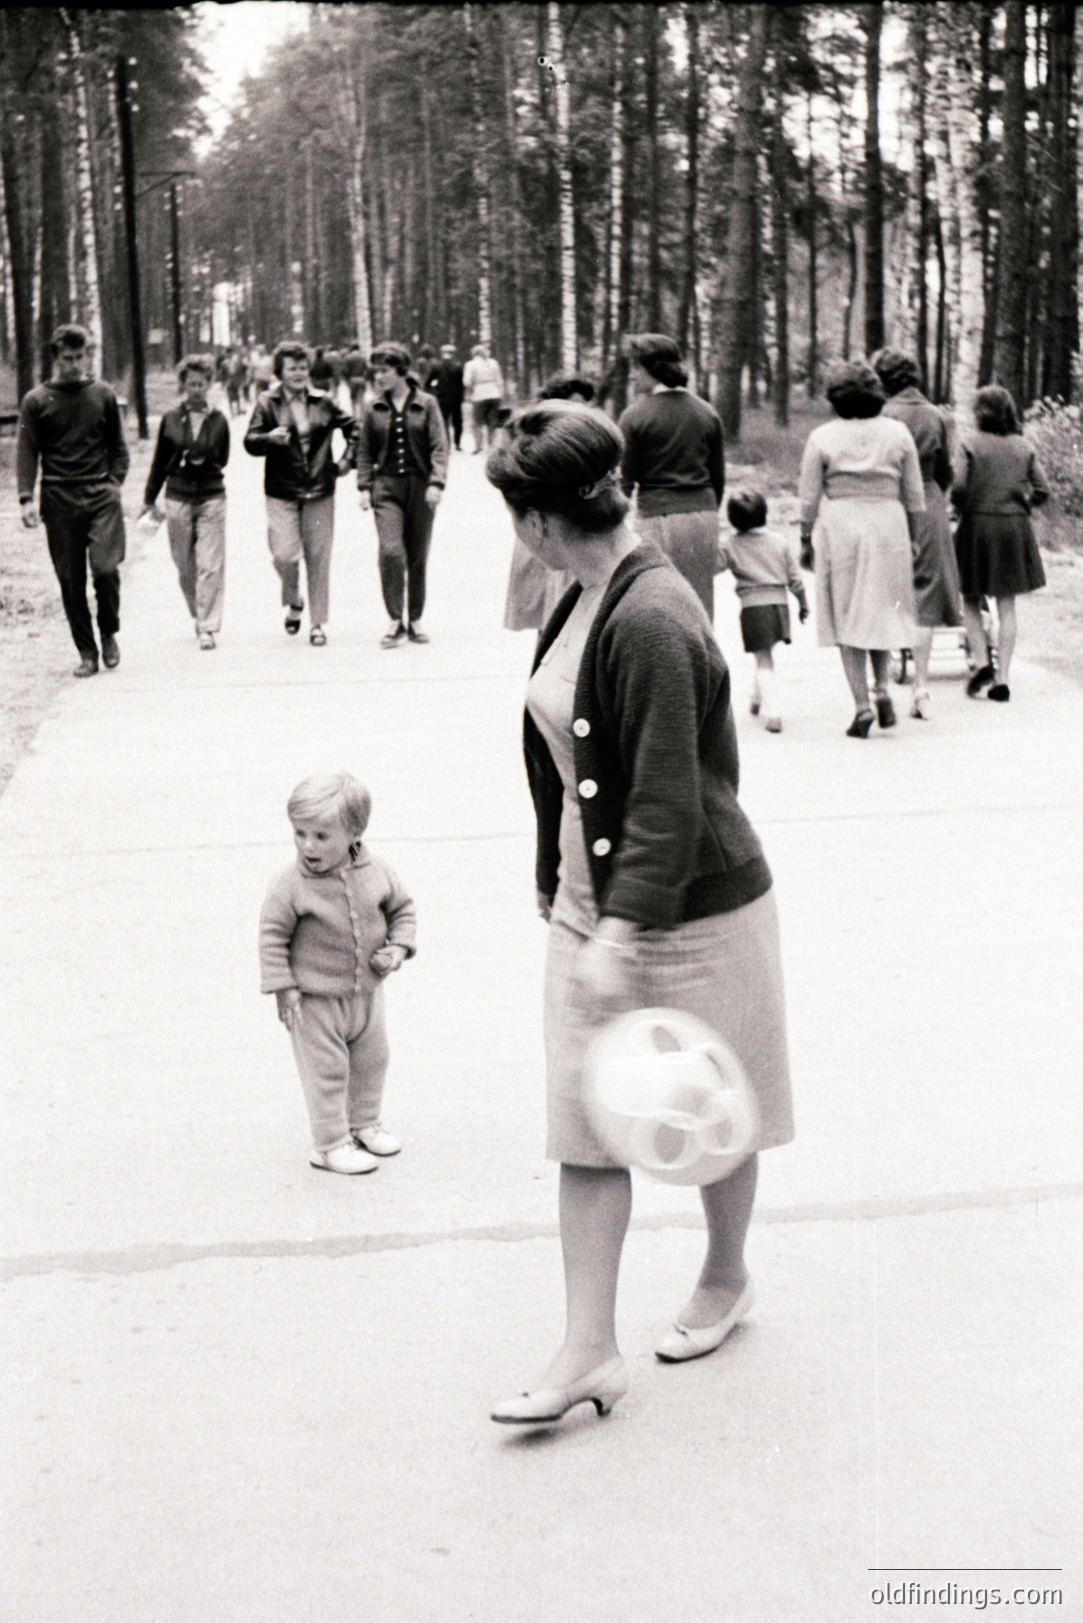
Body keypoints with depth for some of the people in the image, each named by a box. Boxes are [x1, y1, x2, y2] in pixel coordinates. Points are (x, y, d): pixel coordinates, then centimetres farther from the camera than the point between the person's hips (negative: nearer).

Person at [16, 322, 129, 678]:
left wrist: (114, 482, 1)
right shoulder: (36, 402, 5)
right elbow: (26, 452, 3)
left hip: (101, 496, 0)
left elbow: (118, 446, 15)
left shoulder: (103, 395, 9)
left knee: (106, 568, -15)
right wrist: (26, 498, -8)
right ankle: (87, 652, 13)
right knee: (71, 581, 2)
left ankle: (109, 634, 11)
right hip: (59, 500, 0)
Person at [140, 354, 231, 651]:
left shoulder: (218, 420, 2)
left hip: (211, 496, -1)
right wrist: (149, 499, 11)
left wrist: (205, 462, -7)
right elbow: (159, 462, 9)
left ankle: (208, 627, -4)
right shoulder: (170, 420, 2)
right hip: (178, 498, 1)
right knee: (185, 567, 7)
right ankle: (199, 615, 28)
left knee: (210, 565, -6)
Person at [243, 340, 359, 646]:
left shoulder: (323, 403, 7)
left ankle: (317, 623, 14)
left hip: (320, 492, 2)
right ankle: (293, 602, 19)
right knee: (284, 556, -12)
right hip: (281, 493, -2)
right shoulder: (267, 403, 1)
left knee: (318, 559, 3)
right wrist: (271, 437, -24)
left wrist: (347, 460, 10)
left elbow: (353, 427, 20)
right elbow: (250, 442, -4)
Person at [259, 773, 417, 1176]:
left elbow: (402, 908, 9)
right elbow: (273, 935, -13)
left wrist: (399, 947, -6)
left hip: (366, 991, 5)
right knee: (326, 1069, 1)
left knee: (371, 1060, 20)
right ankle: (330, 1144, 14)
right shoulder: (290, 887, -19)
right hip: (316, 997, -5)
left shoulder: (376, 873, -8)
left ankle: (364, 1123, 41)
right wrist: (283, 987, -15)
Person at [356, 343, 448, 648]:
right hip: (386, 487, 0)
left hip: (420, 486, 0)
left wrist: (436, 483, -14)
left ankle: (415, 620, 19)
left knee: (418, 557, 5)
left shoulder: (426, 404, 1)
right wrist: (364, 486, 2)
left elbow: (439, 447, -2)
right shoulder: (373, 408, 6)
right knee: (390, 551, -16)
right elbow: (365, 451, 12)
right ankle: (396, 621, -8)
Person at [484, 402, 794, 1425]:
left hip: (691, 911, -8)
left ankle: (724, 1283, 38)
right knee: (586, 1126, 4)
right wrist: (558, 886, 23)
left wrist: (617, 937, -30)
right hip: (589, 902, 8)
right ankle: (589, 1350, 9)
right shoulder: (585, 601, 4)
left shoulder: (653, 621, -25)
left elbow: (667, 803, -27)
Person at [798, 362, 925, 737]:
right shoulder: (898, 433, 3)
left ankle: (861, 705, -2)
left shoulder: (822, 438, -3)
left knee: (846, 616, 3)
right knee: (883, 607, 17)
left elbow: (809, 497, -1)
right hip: (887, 525, 2)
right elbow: (914, 495, 6)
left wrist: (806, 539, 11)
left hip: (839, 526, -2)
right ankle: (882, 686, -1)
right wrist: (912, 537, 17)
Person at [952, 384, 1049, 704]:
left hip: (977, 525, -3)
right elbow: (1042, 491, 1)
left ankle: (983, 663, -4)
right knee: (1007, 606, 6)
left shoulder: (970, 444, -5)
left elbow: (959, 488, -14)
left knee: (971, 599, 12)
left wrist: (962, 510, 5)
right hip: (1015, 528, 3)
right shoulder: (1024, 447, 5)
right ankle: (1002, 678, 4)